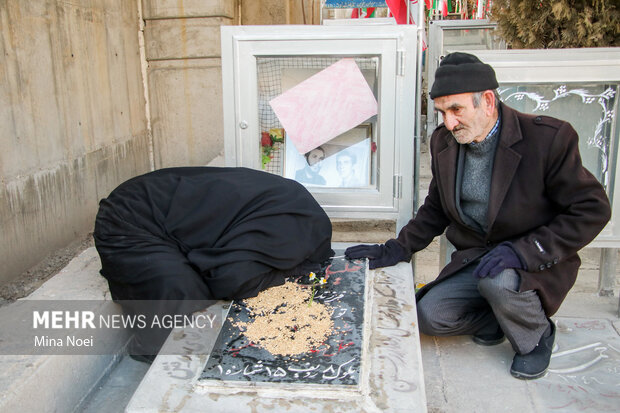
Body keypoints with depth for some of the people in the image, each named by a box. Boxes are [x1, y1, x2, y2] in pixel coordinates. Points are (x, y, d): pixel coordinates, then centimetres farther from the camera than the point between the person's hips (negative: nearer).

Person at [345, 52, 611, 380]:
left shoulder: (548, 138, -19)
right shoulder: (443, 141, -1)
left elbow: (591, 211, -16)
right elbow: (437, 210, 12)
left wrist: (522, 251, -27)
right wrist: (396, 249, 0)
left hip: (536, 264, -5)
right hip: (475, 260, 5)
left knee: (498, 281, -35)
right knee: (428, 316, -13)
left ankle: (536, 335, 0)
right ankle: (500, 318, 16)